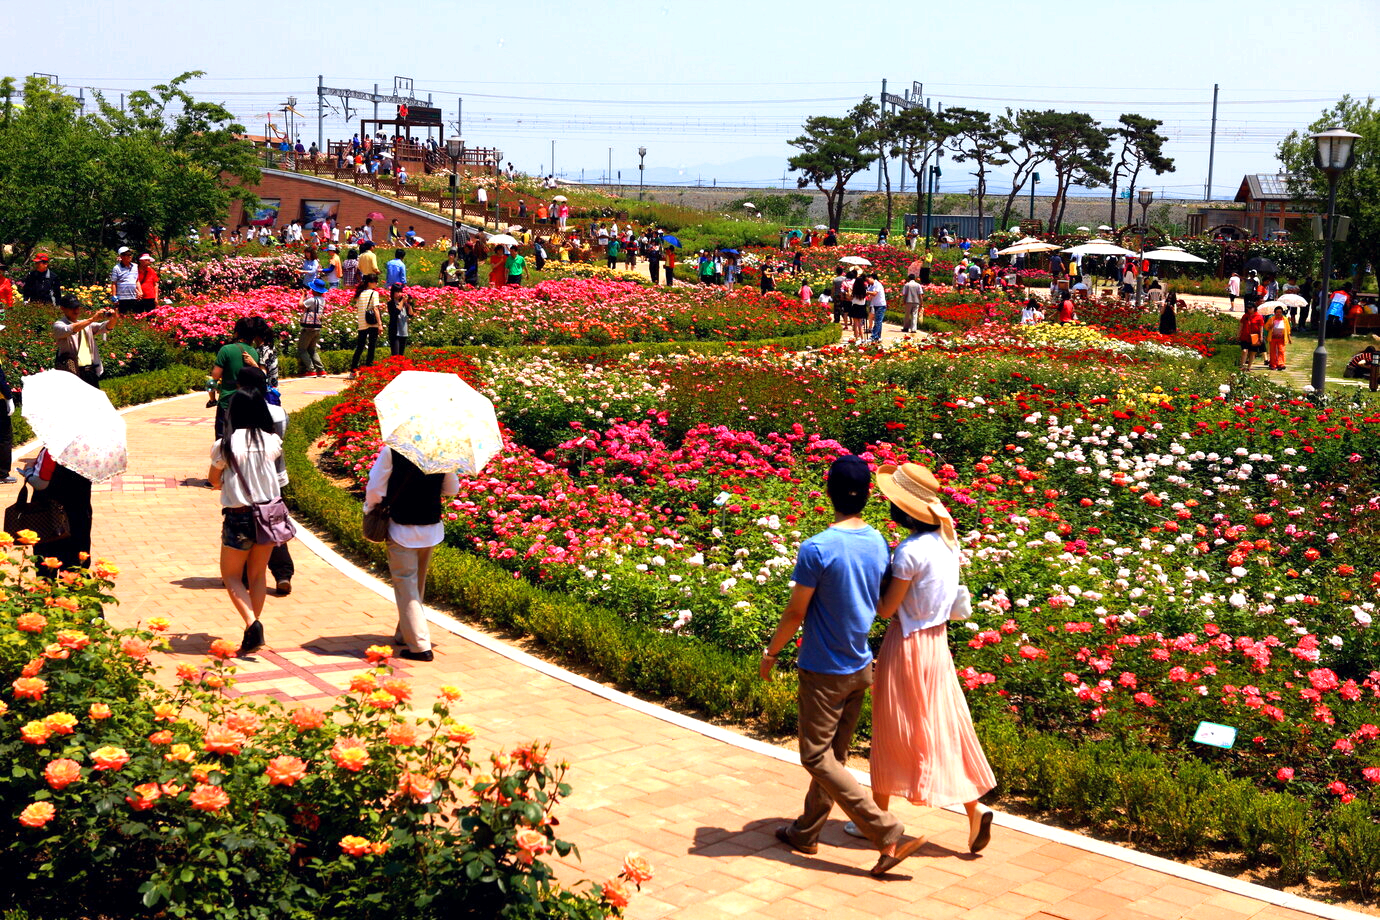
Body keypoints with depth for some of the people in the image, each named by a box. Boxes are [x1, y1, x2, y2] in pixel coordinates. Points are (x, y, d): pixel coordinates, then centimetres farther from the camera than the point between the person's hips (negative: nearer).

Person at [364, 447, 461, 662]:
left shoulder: (392, 451, -15)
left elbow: (375, 488, -11)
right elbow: (452, 489, 6)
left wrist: (370, 507, 9)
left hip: (402, 529, -4)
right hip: (431, 527, 4)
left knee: (406, 585, 0)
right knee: (418, 584, 20)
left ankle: (420, 645, -7)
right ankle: (405, 634, 33)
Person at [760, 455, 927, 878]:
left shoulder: (816, 549, -22)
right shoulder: (879, 543, -2)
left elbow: (796, 612, -15)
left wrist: (770, 652, 1)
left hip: (823, 670, -7)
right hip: (860, 667, 7)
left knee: (817, 757, 1)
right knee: (834, 753, 17)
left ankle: (889, 834, -6)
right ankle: (806, 832, 31)